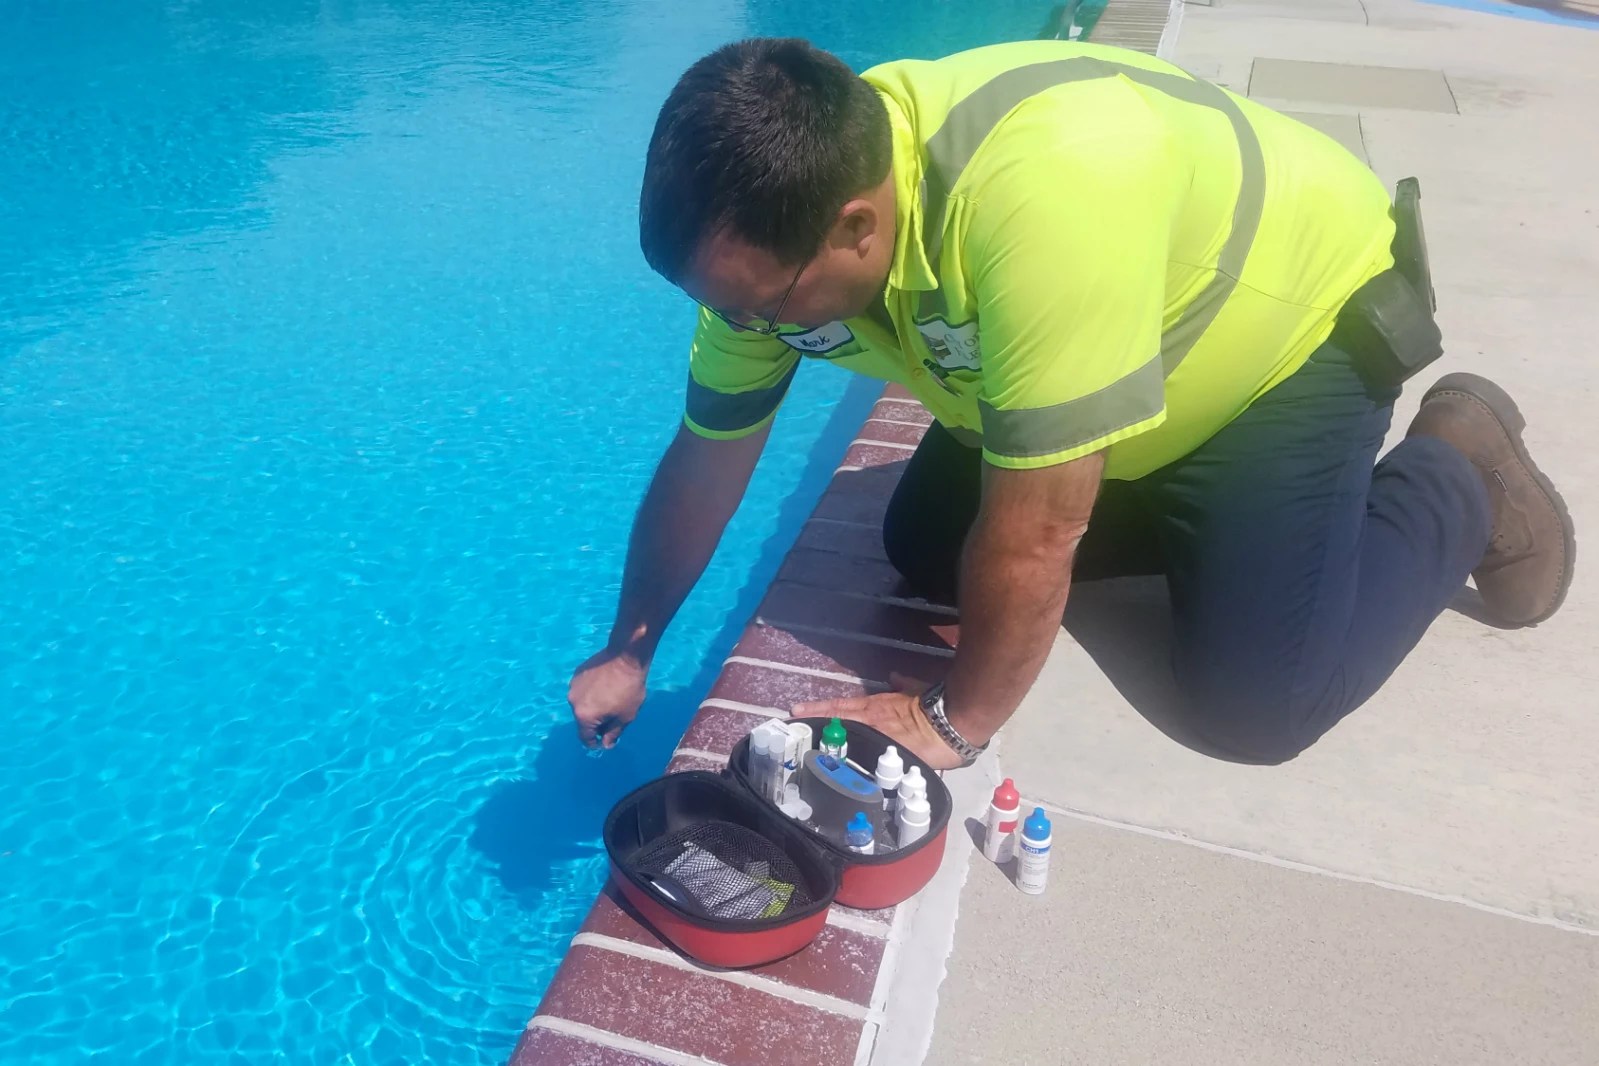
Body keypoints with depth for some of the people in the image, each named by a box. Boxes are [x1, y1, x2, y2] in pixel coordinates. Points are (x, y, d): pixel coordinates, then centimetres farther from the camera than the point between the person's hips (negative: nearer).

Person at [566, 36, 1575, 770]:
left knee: (1257, 700, -14)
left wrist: (954, 723, -22)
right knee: (924, 554, 2)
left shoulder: (1044, 190, -43)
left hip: (1303, 309, -6)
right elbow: (705, 462, -6)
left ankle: (1459, 465, 10)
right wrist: (628, 654, 0)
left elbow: (1035, 535, -37)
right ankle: (1193, 509, 17)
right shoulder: (778, 226, -18)